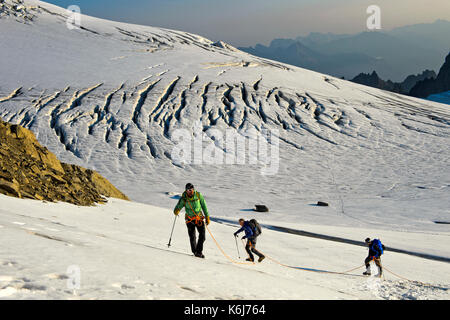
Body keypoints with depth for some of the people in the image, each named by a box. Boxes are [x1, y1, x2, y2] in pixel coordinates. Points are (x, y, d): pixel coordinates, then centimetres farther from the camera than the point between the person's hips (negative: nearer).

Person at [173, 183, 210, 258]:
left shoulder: (198, 195, -7)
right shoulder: (184, 198, -10)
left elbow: (204, 206, 2)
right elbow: (178, 207, -10)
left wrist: (207, 217, 3)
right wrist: (176, 211, -35)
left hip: (199, 218, 1)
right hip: (190, 219, -1)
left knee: (202, 235, -13)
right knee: (192, 237, -1)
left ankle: (199, 251, -2)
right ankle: (195, 252, 16)